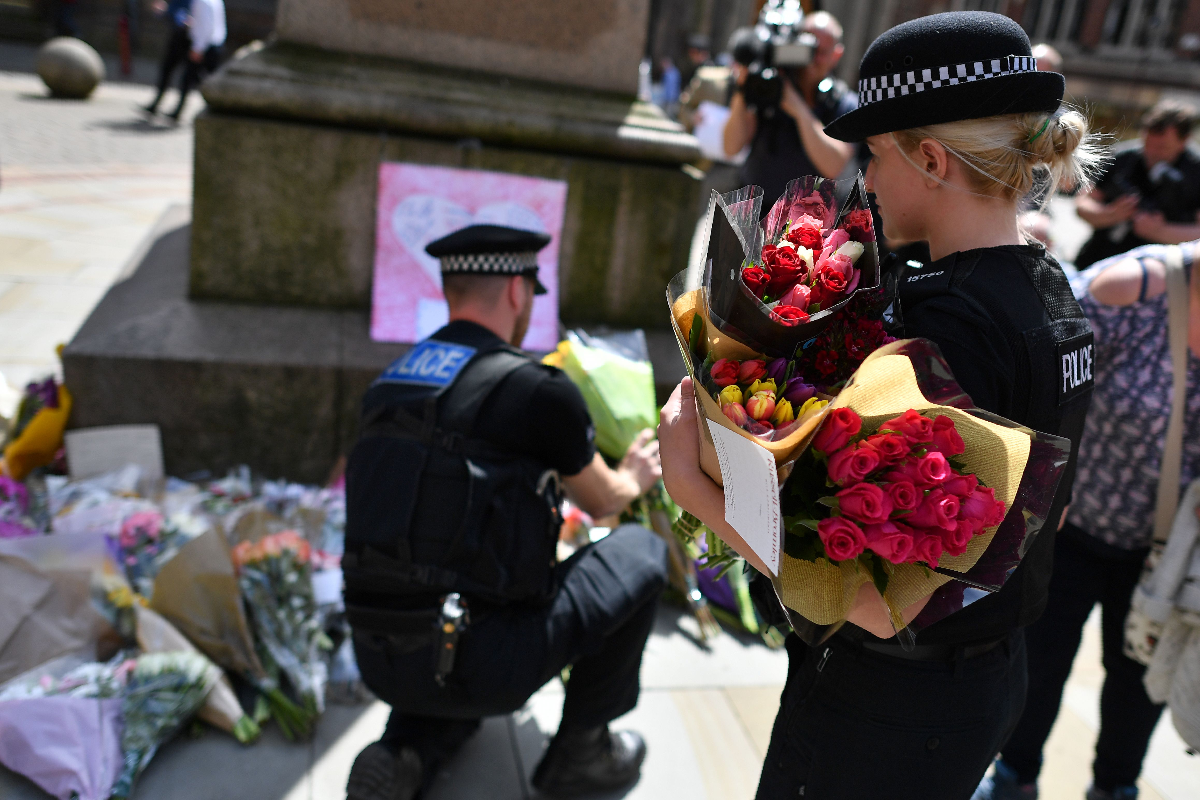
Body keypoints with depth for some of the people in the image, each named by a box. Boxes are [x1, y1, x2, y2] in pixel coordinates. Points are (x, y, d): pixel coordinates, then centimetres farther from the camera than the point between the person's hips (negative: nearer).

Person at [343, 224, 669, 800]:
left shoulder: (389, 385, 8)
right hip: (474, 663, -7)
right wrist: (634, 479, 31)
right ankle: (580, 749, 20)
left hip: (380, 662, 7)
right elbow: (601, 502, 7)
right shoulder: (539, 390, -11)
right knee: (639, 552, 11)